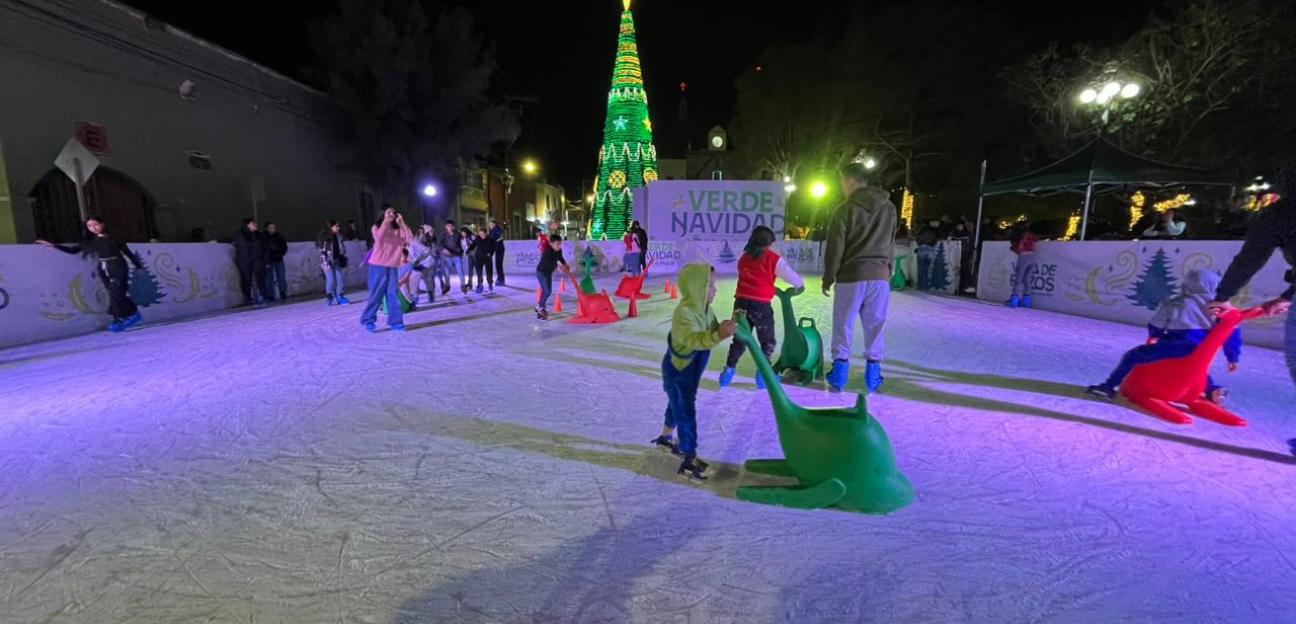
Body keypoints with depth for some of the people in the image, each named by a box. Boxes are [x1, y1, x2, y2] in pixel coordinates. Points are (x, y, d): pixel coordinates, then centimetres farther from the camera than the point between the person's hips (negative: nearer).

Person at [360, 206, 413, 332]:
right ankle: (368, 320, 9)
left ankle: (395, 321, 6)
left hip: (392, 267, 3)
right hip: (378, 266, -3)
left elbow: (410, 239, -8)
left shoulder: (398, 230, 8)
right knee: (376, 294, -2)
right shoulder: (376, 227, 1)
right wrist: (385, 222, -18)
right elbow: (379, 238, -21)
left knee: (393, 294, 1)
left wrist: (402, 223, -7)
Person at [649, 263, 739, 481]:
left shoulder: (705, 309, -1)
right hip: (677, 373, -9)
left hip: (689, 372, 9)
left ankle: (664, 439, 48)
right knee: (686, 415, -4)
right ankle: (689, 462, 5)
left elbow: (713, 332, 2)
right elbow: (694, 340, -45)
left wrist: (730, 324, -15)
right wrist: (719, 335, -59)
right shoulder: (683, 313, -32)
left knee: (677, 408, 26)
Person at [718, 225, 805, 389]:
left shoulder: (743, 258, 14)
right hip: (760, 305, -4)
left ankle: (728, 370, 14)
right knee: (768, 342, 13)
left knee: (740, 339, 18)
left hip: (741, 303, 5)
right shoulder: (773, 259, -2)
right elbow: (791, 276, 4)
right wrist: (800, 285, 27)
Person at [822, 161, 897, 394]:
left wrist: (828, 278, 2)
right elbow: (891, 246, 14)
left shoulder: (845, 209, -6)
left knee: (843, 325, 4)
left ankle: (839, 376, 8)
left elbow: (834, 249, -6)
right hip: (880, 276, 4)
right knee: (875, 325, 9)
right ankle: (873, 375, 12)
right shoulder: (889, 208, 9)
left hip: (850, 277, -4)